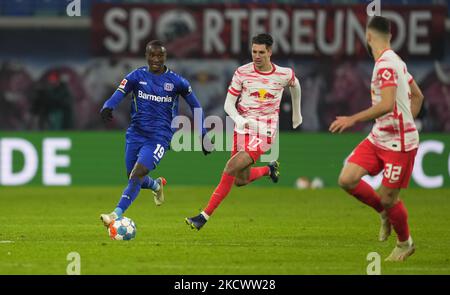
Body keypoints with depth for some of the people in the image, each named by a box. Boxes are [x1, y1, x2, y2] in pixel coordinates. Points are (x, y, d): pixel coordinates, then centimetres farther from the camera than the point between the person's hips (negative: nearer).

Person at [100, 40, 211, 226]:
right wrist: (107, 108, -34)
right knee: (133, 178, 12)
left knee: (137, 175, -20)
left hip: (159, 137, -3)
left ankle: (117, 214, -22)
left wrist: (202, 135, 9)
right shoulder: (136, 76, 2)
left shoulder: (176, 82, 0)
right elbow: (118, 95, -11)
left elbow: (195, 106, 11)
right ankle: (156, 185, 47)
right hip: (135, 134, 3)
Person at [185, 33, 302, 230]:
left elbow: (295, 85, 22)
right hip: (243, 130, 4)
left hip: (264, 133, -4)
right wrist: (239, 119, -23)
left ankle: (205, 216, -18)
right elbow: (228, 104, -2)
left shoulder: (284, 74, -3)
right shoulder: (242, 73, -3)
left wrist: (296, 112, 33)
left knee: (231, 168, -21)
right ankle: (269, 170, 42)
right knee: (240, 181, 8)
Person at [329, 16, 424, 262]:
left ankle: (405, 243, 24)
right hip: (378, 138, 9)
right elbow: (417, 96, 22)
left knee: (388, 198, 0)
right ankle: (385, 213, 18)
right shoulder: (395, 62, 11)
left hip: (399, 144, -9)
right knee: (347, 180, -3)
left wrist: (353, 119, -28)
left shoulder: (385, 64, -19)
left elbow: (387, 105, -30)